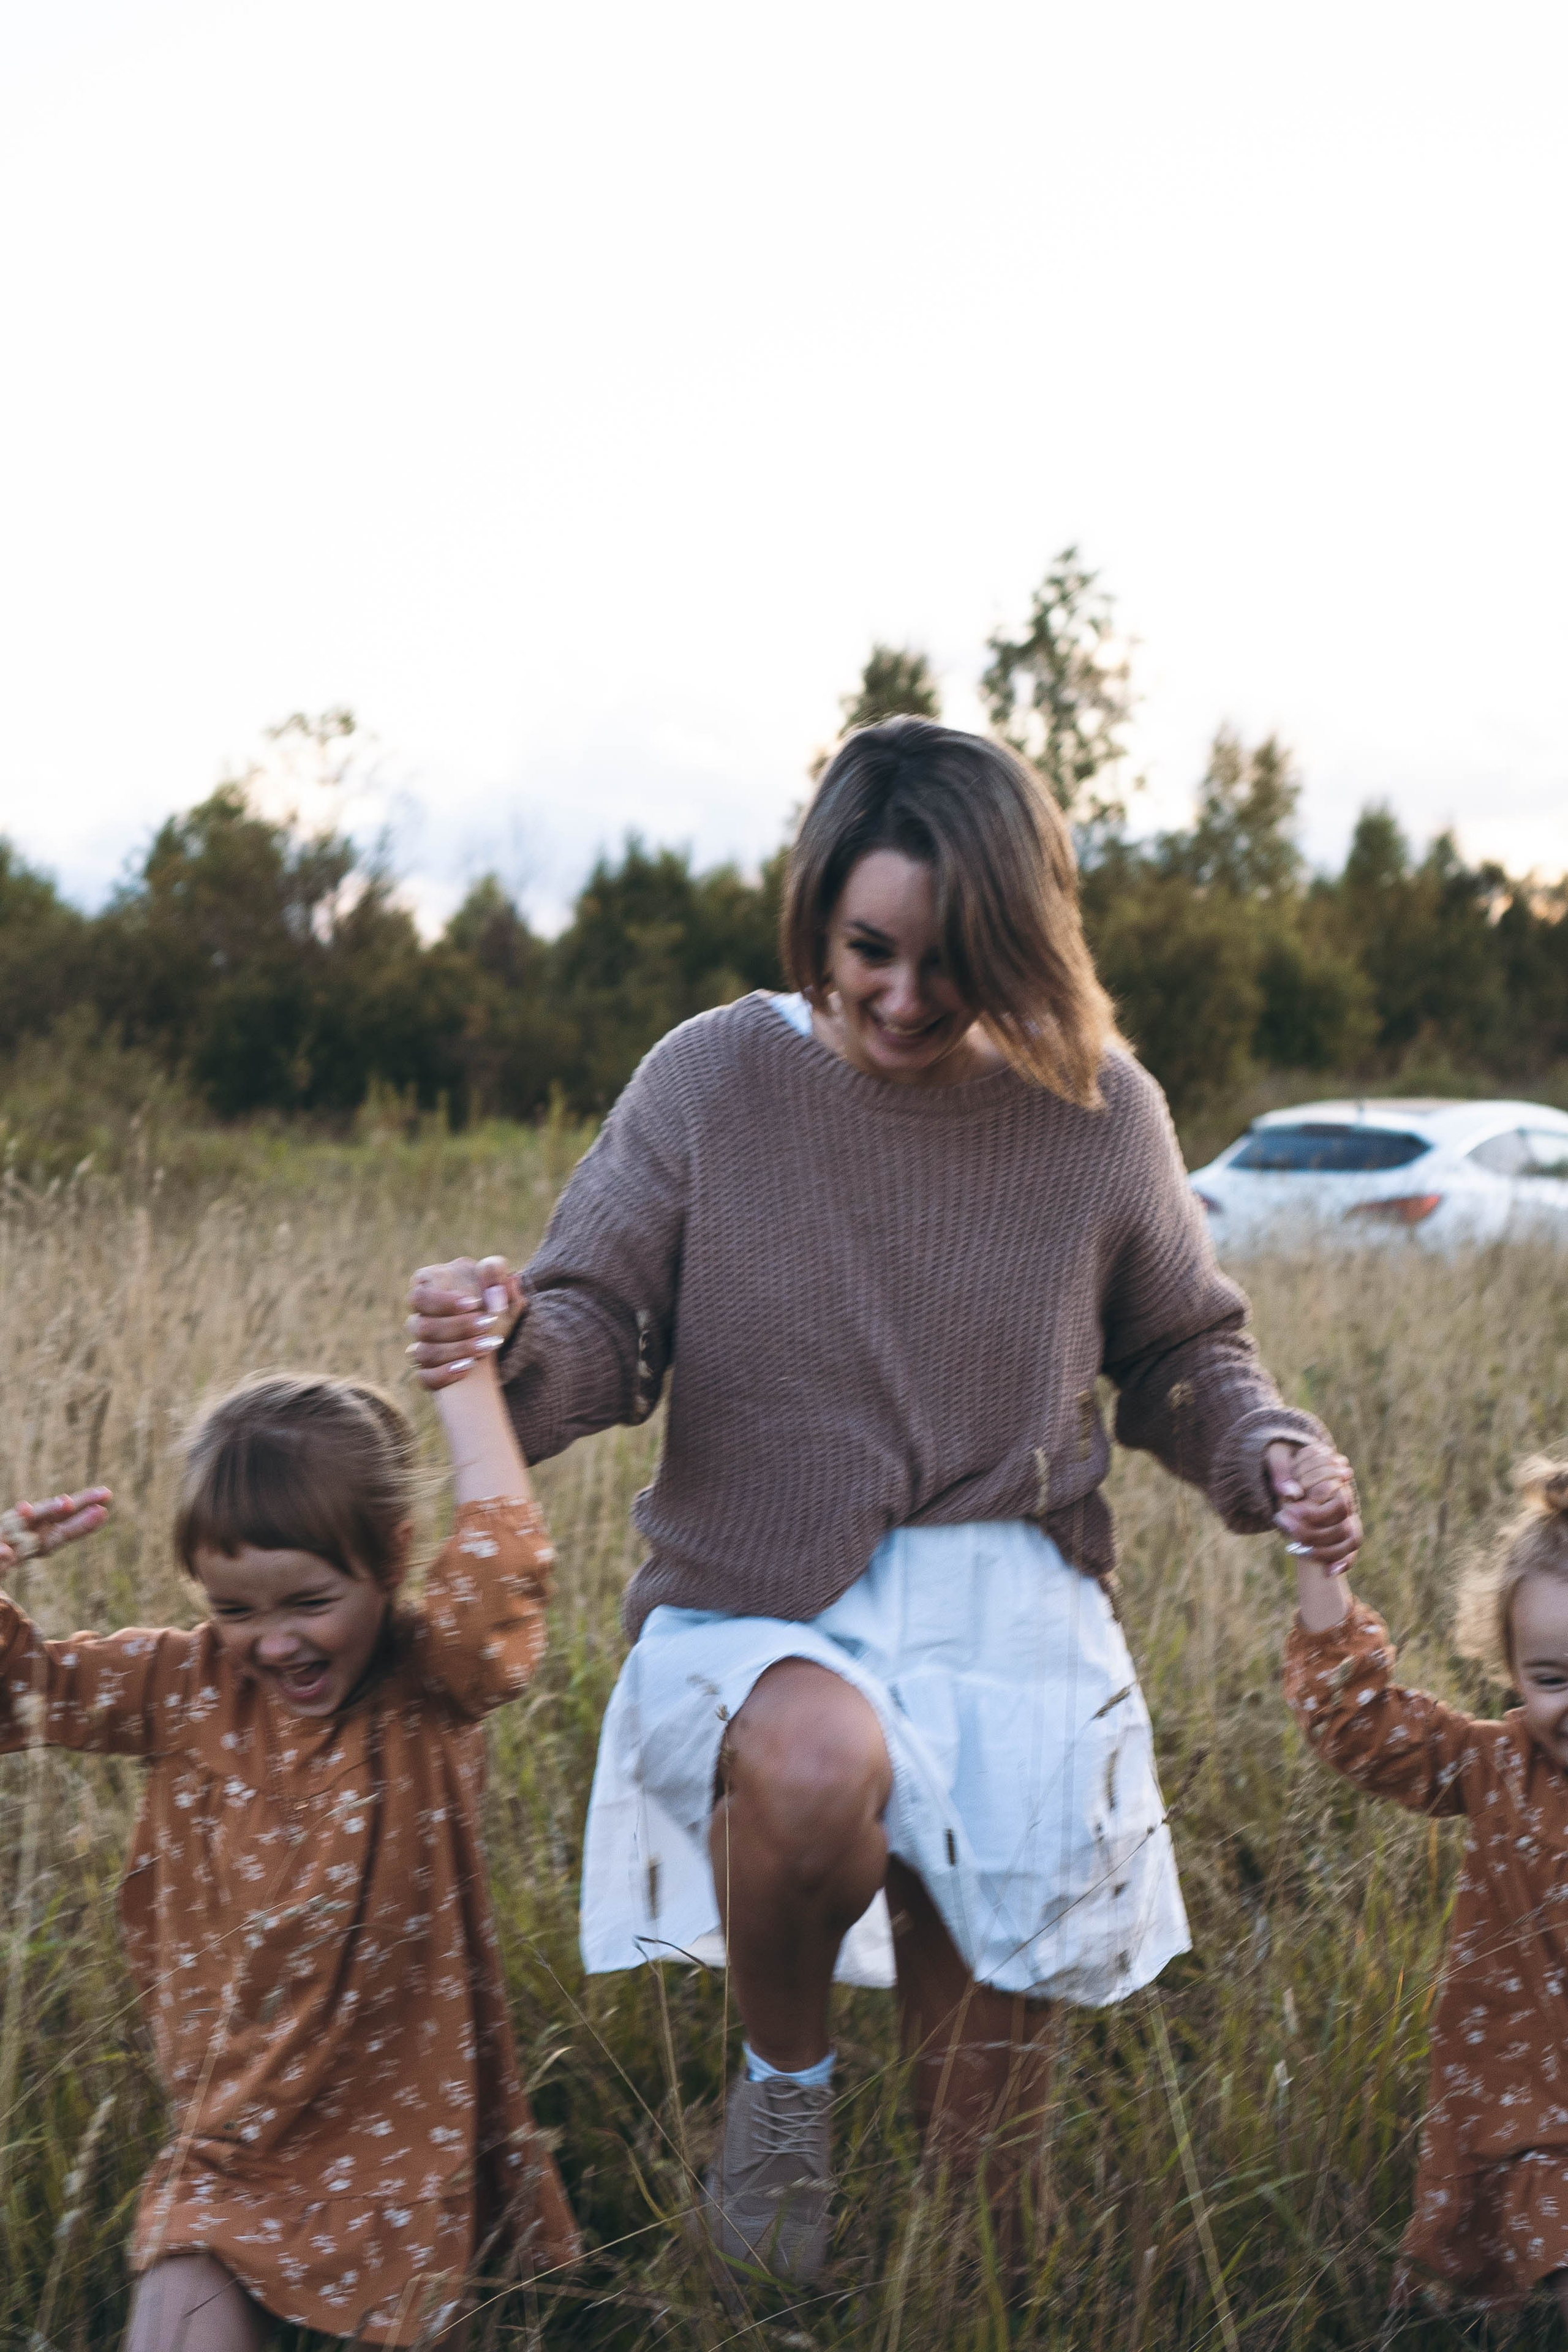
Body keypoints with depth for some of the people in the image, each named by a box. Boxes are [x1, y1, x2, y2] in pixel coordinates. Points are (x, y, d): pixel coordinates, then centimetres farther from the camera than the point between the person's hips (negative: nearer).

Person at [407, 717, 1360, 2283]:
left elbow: (1179, 1354, 13)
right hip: (756, 1613, -1)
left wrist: (1270, 1453, -8)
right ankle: (782, 2079, -6)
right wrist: (507, 1354, -28)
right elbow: (601, 1329, -5)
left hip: (1010, 1623, 2)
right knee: (816, 1760, -40)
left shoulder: (1097, 1111, -1)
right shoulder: (714, 1079, -6)